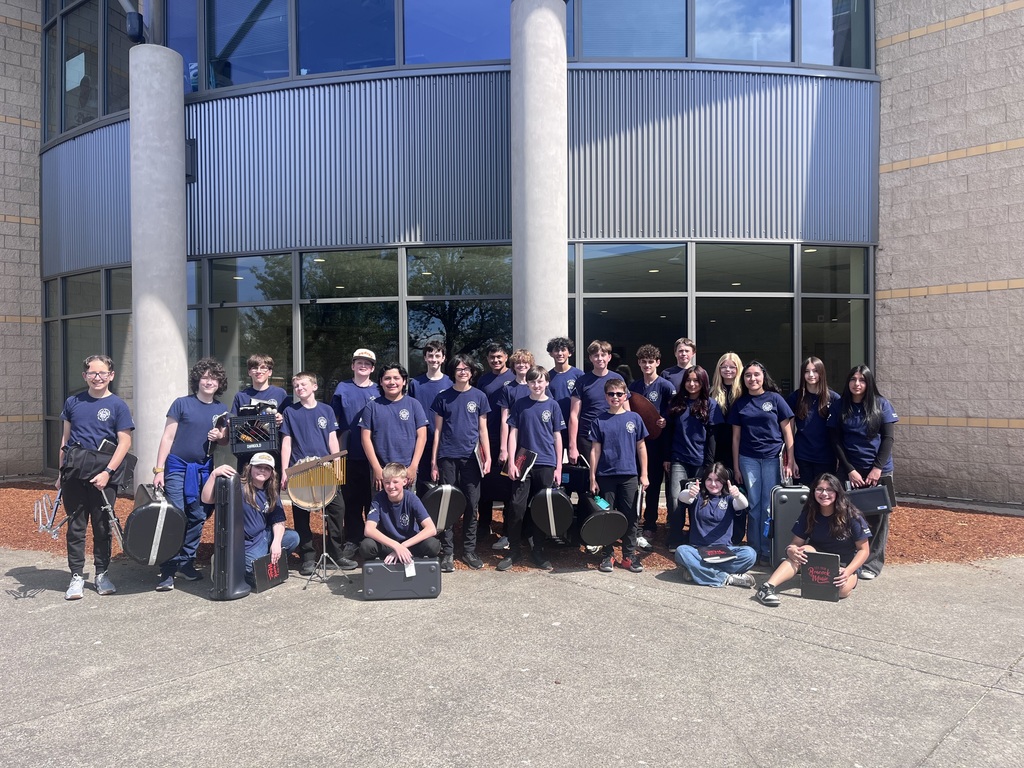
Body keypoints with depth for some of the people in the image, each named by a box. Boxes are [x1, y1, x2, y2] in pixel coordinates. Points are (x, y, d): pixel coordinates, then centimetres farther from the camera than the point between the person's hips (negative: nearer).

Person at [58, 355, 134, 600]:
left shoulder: (118, 405, -1)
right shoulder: (73, 403, 8)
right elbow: (65, 439, 14)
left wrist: (107, 472, -14)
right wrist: (61, 473, 10)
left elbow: (124, 443, -5)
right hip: (74, 476, 2)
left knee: (102, 527, 7)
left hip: (103, 478, -2)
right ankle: (77, 577, 14)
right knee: (76, 527, 5)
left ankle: (101, 574, 20)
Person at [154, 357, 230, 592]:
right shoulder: (182, 404, -4)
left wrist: (219, 436, -8)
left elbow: (226, 440, 16)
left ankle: (186, 563, 21)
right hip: (177, 467, -4)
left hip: (204, 469, 4)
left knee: (198, 518, 7)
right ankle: (168, 571, -1)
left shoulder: (221, 410, 8)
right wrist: (158, 469, -9)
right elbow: (167, 437, -4)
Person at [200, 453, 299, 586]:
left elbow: (278, 521, 0)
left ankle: (273, 562, 10)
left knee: (293, 538, -16)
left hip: (265, 536, 6)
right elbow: (206, 499, -23)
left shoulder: (271, 493, 5)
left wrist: (276, 542, -17)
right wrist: (214, 474, -37)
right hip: (246, 544, -6)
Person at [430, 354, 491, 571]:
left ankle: (469, 550, 17)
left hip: (471, 457, 1)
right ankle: (447, 552, 10)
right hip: (447, 457, -1)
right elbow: (438, 430, 5)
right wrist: (433, 461, 2)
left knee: (472, 504, 5)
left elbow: (483, 430, 8)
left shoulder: (479, 396, 6)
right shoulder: (443, 397, 4)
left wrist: (487, 457, 0)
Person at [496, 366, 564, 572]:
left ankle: (538, 551, 19)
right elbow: (513, 433, 4)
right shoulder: (520, 404, 4)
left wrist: (559, 466, 2)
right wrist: (511, 462, -4)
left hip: (546, 464, 0)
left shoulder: (552, 405, 4)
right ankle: (514, 550, 11)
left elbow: (557, 437, 6)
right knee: (517, 506, -3)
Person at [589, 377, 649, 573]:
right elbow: (595, 450, 2)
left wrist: (644, 475, 3)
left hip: (629, 476, 0)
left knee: (631, 517, 6)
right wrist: (592, 478, -1)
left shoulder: (634, 419, 2)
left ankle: (629, 556, 18)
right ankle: (607, 556, 19)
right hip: (606, 476, 0)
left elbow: (641, 447, 6)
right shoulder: (599, 421, 1)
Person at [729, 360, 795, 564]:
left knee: (769, 505, 1)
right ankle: (754, 548, 13)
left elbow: (787, 431, 1)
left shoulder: (775, 399, 1)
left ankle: (768, 551, 11)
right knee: (754, 504, 5)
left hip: (773, 457, -2)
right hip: (748, 459, 2)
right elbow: (736, 436, 9)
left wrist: (790, 461, -4)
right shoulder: (739, 403, 8)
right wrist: (735, 466, 6)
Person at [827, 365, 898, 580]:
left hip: (879, 470, 0)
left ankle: (872, 564, 14)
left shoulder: (881, 404, 1)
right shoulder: (840, 407, 3)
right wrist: (850, 470, -6)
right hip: (850, 470, 1)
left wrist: (877, 468, -10)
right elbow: (835, 441, 2)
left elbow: (888, 437, -2)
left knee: (877, 517, 4)